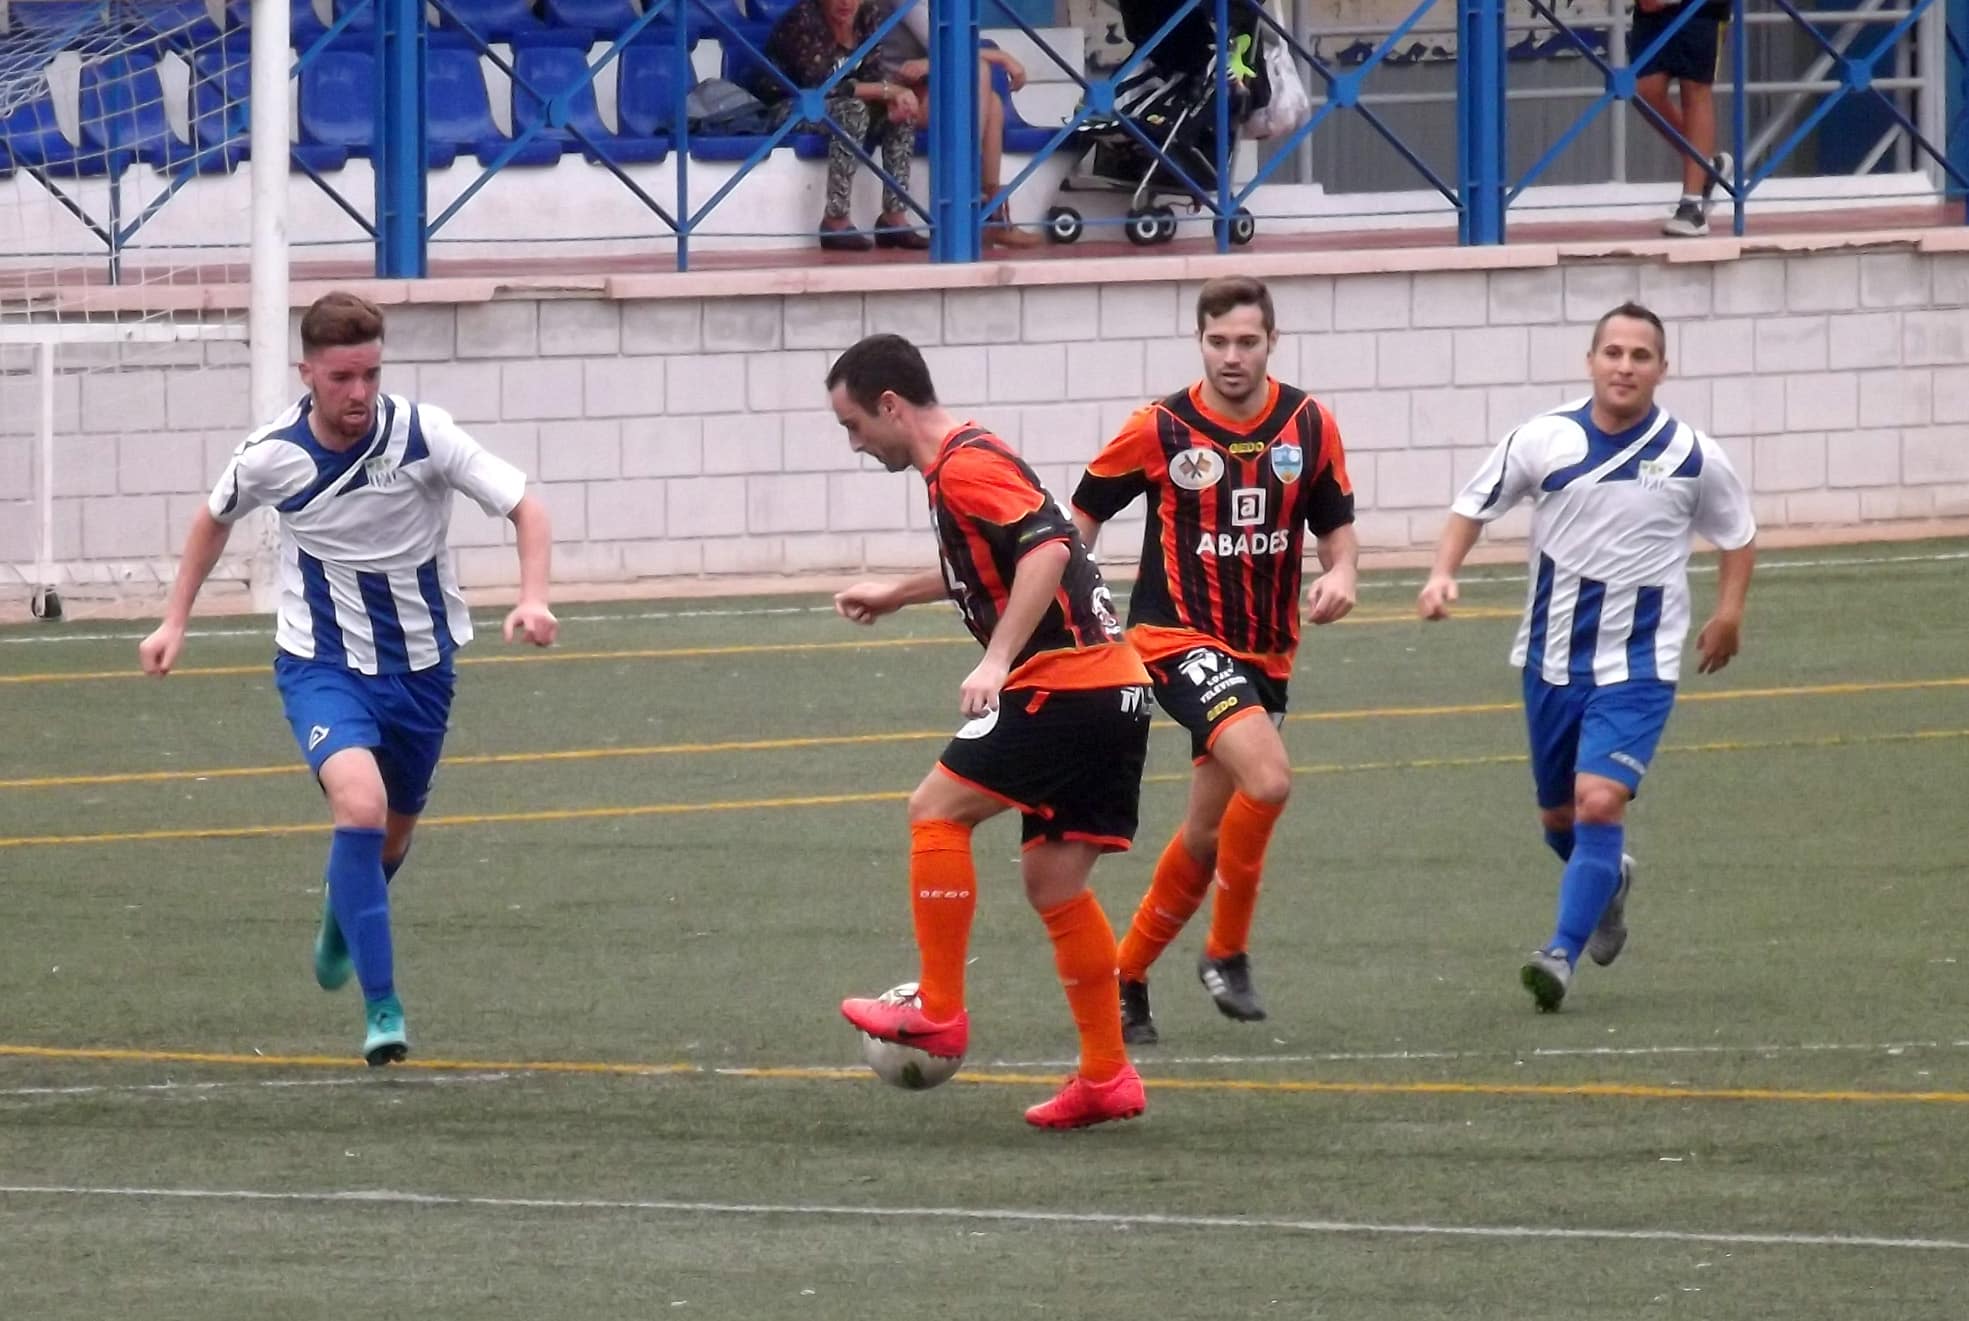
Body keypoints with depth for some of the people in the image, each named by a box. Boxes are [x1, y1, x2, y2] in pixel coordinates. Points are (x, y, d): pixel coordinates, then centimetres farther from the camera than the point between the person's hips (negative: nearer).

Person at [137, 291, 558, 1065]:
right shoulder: (273, 456, -15)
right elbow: (215, 519, 8)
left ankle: (343, 916, 56)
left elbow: (525, 508, -15)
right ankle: (381, 1009, -24)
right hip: (322, 662, -2)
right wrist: (174, 623, 7)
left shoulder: (423, 435, -19)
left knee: (393, 832, 19)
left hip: (419, 664, 2)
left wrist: (533, 599, -32)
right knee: (360, 803, -27)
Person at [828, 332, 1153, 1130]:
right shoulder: (966, 461, 19)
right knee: (1053, 880, 11)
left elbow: (1047, 550, -25)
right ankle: (1106, 1078, 11)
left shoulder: (964, 467, -12)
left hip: (1064, 680, -10)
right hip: (1113, 685, 10)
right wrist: (893, 595, 39)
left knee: (937, 811, -6)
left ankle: (939, 1013, -5)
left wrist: (997, 660, -29)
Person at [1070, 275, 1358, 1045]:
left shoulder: (1309, 425, 0)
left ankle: (1126, 976, 27)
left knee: (1209, 831, 10)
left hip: (1265, 655, 5)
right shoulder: (1160, 430, -9)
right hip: (1179, 637, -5)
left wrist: (1341, 575, -10)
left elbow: (1335, 522, 12)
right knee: (1269, 777, -27)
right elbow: (1085, 513, 4)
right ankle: (1227, 954, -10)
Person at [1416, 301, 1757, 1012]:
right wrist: (1443, 574, -10)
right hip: (1552, 658, 3)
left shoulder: (1691, 457, -6)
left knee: (1599, 803, -20)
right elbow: (1474, 505, 6)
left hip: (1638, 667, -3)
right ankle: (1609, 881, 49)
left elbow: (1738, 532, 11)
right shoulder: (1544, 439, -5)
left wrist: (1729, 612, 0)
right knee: (1559, 816, 16)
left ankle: (1562, 954, -16)